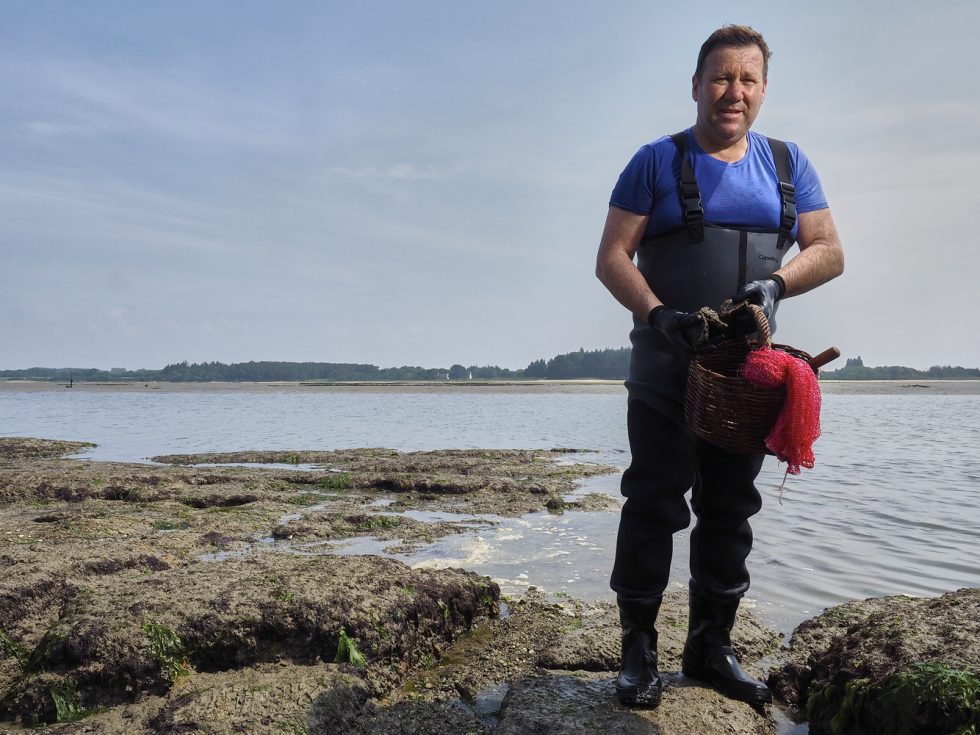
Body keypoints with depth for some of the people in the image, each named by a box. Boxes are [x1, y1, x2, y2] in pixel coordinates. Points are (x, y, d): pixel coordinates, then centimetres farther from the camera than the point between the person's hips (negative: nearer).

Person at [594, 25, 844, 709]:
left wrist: (774, 283, -15)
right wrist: (658, 313, -23)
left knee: (730, 511, 10)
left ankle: (711, 647, 24)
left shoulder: (787, 163, 11)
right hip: (666, 368, -4)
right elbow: (612, 258, -6)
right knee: (654, 505, -4)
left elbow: (828, 250, 6)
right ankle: (639, 650, 10)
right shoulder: (658, 161, 0)